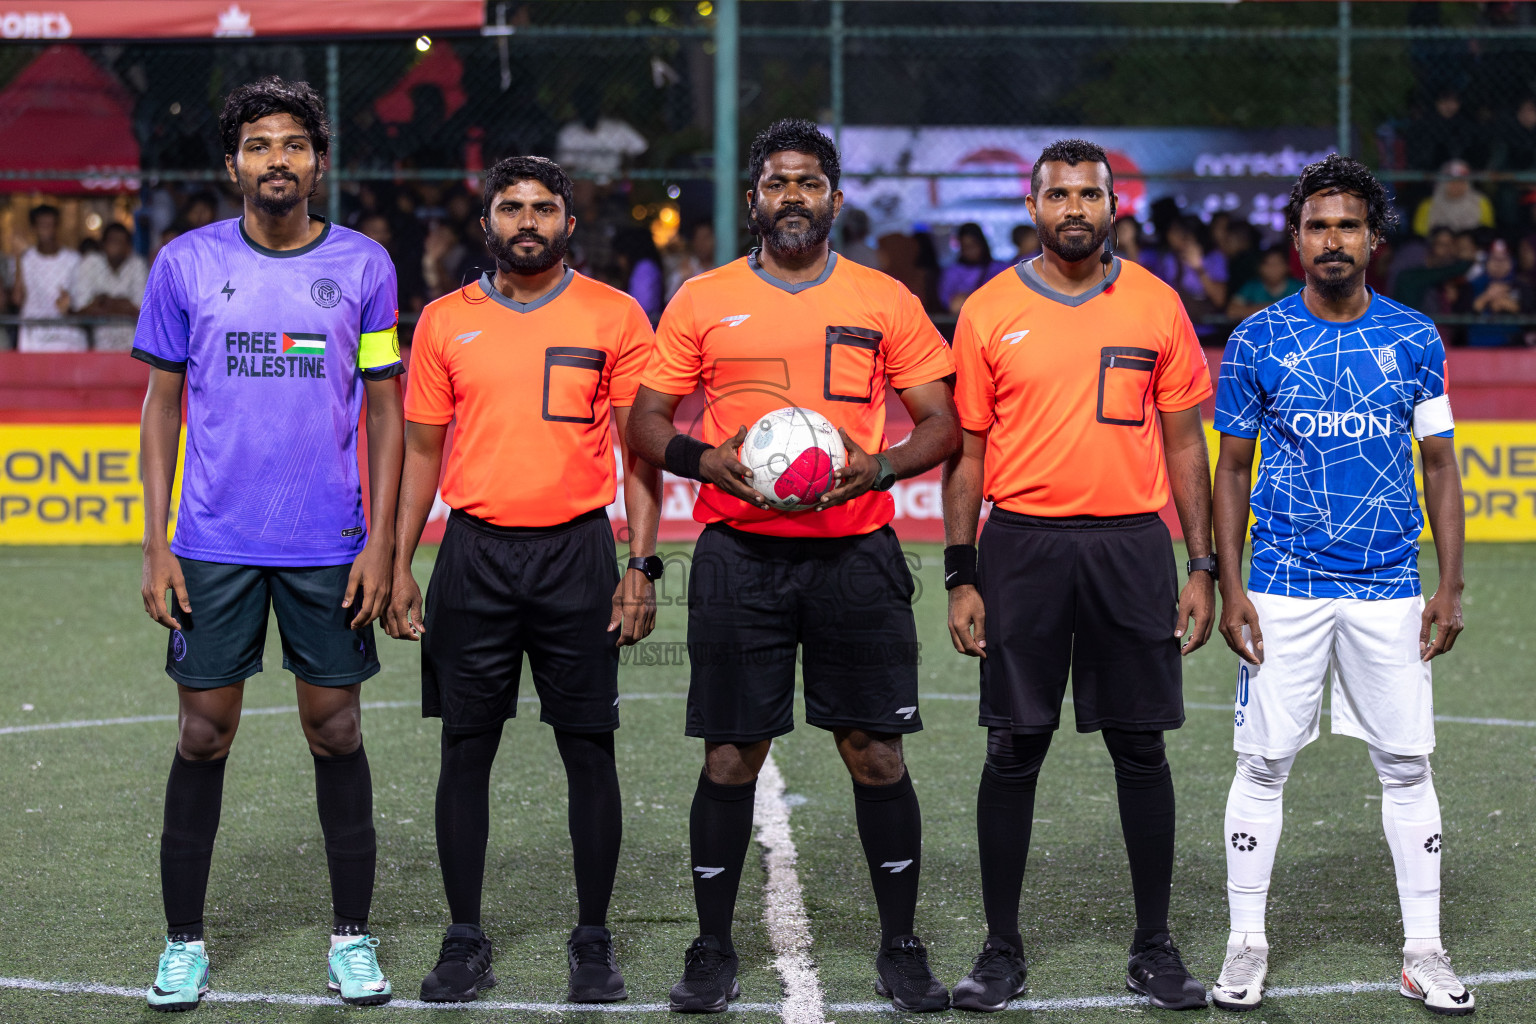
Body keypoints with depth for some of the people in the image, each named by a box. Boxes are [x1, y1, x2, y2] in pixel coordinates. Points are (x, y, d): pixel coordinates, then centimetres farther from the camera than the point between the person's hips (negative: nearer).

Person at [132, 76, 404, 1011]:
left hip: (330, 547, 0)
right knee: (204, 735, 3)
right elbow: (162, 407, 7)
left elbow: (386, 411, 5)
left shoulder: (364, 266, 2)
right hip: (213, 545, 0)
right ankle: (184, 942, 13)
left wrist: (381, 543, -3)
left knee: (336, 731, 5)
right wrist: (156, 546, 0)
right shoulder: (186, 265, 2)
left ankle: (353, 937, 15)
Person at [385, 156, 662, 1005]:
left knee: (589, 750, 1)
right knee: (465, 749, 3)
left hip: (576, 553, -1)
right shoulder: (446, 321, 7)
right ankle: (465, 941, 12)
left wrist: (641, 566, -5)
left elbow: (639, 450, 3)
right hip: (473, 553, 2)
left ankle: (593, 942, 11)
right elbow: (420, 449, 11)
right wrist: (399, 565, 4)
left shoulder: (615, 318, 2)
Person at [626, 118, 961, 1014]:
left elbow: (942, 422, 7)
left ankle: (902, 949, 12)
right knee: (731, 755, 2)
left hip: (857, 551, 0)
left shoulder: (885, 300, 6)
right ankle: (713, 951, 13)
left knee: (877, 751, 1)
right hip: (740, 555, 0)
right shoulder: (704, 301, 7)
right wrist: (708, 459, -10)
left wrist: (876, 467, -11)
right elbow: (646, 420, 9)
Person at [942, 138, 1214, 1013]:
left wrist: (1203, 567, 3)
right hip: (1023, 543, -1)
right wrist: (961, 578, -1)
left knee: (1142, 749, 4)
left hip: (1132, 545, 1)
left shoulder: (1157, 307, 5)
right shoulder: (990, 312, 3)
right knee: (1015, 751, 2)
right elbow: (967, 451, 5)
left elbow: (1185, 442, 8)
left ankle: (1154, 948, 14)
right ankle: (1002, 949, 12)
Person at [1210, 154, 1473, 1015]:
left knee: (1407, 765, 3)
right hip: (1284, 588, -1)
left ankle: (1424, 952, 12)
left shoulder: (1415, 339, 3)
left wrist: (1451, 586, 1)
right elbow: (1231, 468, 6)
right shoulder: (1258, 341, 1)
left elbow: (1441, 464, 7)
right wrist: (1229, 587, -2)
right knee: (1265, 763, 0)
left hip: (1389, 589, 1)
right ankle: (1247, 945, 11)